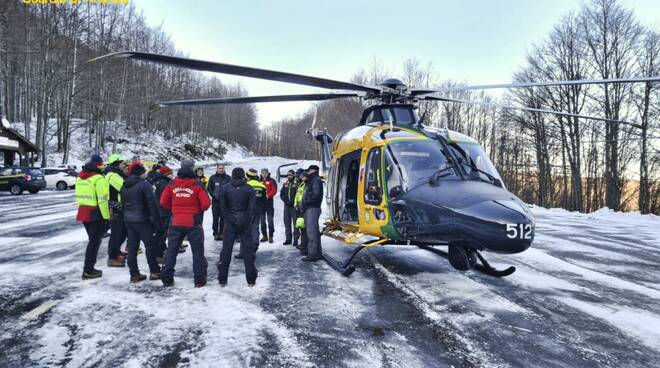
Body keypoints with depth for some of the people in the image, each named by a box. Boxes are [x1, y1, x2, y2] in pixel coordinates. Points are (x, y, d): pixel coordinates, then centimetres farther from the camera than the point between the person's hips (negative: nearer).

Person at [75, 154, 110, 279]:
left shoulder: (80, 177, 13)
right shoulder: (99, 178, -15)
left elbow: (80, 195, 15)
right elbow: (102, 199, -19)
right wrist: (106, 216, -15)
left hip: (83, 211, 8)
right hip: (95, 213, -8)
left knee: (92, 240, 19)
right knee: (95, 241, 1)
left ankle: (88, 268, 24)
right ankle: (88, 270, 2)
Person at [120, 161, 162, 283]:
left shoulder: (124, 186, 10)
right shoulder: (144, 184, -13)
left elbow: (123, 203, 16)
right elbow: (152, 204, -15)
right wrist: (156, 220, -10)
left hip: (128, 219, 7)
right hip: (142, 220, -7)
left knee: (132, 247, 9)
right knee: (150, 245, 3)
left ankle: (134, 274, 12)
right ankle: (154, 271, 6)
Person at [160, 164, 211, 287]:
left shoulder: (171, 185, 2)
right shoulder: (197, 186, -6)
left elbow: (163, 202, 2)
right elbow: (206, 203, -12)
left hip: (176, 223, 3)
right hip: (193, 223, -2)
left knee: (171, 250, 13)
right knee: (198, 251, 7)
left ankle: (167, 279, 16)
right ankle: (200, 279, 9)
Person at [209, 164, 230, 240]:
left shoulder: (228, 178, 4)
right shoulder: (213, 178, 4)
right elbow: (209, 188, 7)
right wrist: (213, 196, -5)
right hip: (215, 201, 0)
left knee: (223, 218, 2)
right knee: (215, 218, 1)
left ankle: (221, 233, 10)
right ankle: (215, 233, 7)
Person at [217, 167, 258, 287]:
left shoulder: (225, 188, 1)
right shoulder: (249, 189, -2)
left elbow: (223, 206, -6)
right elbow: (252, 207, -8)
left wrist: (228, 219, -3)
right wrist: (248, 221, -4)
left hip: (230, 223, 1)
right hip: (245, 223, -1)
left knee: (226, 250, 7)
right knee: (248, 250, 4)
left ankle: (222, 279, 10)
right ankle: (250, 280, 6)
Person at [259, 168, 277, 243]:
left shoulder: (271, 181, 3)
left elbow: (274, 190, -7)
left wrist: (268, 195, -22)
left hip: (269, 202, -4)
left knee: (270, 220, -5)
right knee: (262, 221, 8)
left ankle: (270, 236, 0)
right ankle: (264, 236, 17)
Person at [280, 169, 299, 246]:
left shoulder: (297, 184, -3)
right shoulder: (285, 184, 13)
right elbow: (281, 194, 11)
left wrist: (292, 201, -16)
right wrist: (286, 201, -4)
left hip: (294, 206, -6)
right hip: (286, 205, 6)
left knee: (295, 223, -7)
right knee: (287, 222, 10)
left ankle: (295, 239, -4)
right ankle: (288, 239, 18)